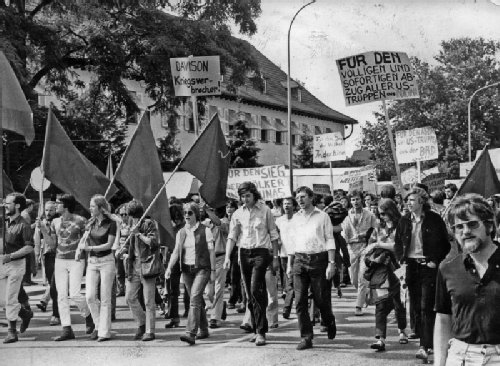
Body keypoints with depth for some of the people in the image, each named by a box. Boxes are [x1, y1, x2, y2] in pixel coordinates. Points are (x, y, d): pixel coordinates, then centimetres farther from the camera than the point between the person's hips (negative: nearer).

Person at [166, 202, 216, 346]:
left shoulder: (205, 231, -3)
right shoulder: (181, 233, 9)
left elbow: (211, 252, -2)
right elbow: (176, 252, 5)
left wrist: (213, 271, -4)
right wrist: (169, 267, -9)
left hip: (201, 269, -5)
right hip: (186, 269, 5)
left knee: (195, 299, -17)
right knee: (198, 301, 12)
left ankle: (191, 334, -23)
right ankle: (204, 330, 27)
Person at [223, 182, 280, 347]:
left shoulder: (265, 210, -1)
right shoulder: (238, 214, 8)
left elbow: (273, 235, 4)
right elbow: (232, 236, 6)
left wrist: (275, 257, 2)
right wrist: (227, 257, -6)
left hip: (261, 252, -4)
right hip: (244, 253, 4)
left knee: (256, 290, -16)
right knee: (250, 293, 8)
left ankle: (261, 331, -13)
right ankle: (256, 329, 18)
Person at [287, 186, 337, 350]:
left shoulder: (322, 216, 2)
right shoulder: (295, 218, 13)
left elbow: (330, 240, -1)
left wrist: (331, 263, -9)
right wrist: (289, 265, 14)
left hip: (318, 259, -3)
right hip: (299, 260, 3)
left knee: (321, 299, 3)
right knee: (300, 301, -3)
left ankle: (330, 323, 33)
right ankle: (306, 337, 1)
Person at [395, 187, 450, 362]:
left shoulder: (434, 220, -5)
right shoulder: (404, 220, 7)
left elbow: (445, 244, -1)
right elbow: (397, 242, 18)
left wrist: (435, 261, -9)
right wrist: (401, 259, 4)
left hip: (428, 266, -5)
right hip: (411, 266, 5)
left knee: (426, 307, -10)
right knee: (415, 307, 7)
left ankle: (425, 347, -12)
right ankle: (425, 341, 19)